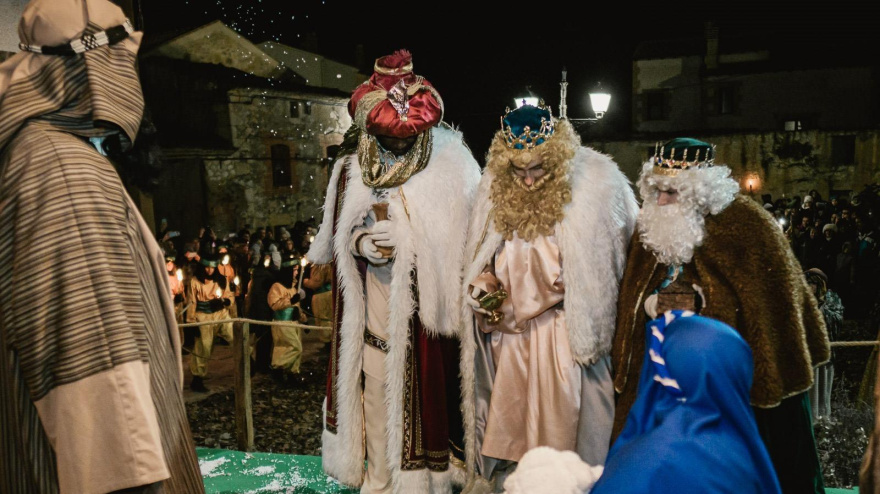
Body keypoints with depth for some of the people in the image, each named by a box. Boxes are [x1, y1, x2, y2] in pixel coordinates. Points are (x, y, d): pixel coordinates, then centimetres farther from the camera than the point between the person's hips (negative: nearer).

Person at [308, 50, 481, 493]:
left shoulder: (450, 162, -8)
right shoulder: (353, 165, 3)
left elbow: (467, 234, -6)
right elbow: (337, 232, 11)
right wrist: (360, 243, -10)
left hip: (426, 306, -3)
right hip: (377, 306, 3)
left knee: (426, 387, 3)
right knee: (376, 389, 10)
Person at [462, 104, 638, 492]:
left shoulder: (593, 187, -11)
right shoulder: (496, 191, 0)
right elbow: (482, 259, 13)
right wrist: (484, 281, -5)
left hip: (566, 339, -3)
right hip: (510, 334, 3)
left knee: (562, 426, 5)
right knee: (509, 423, 15)